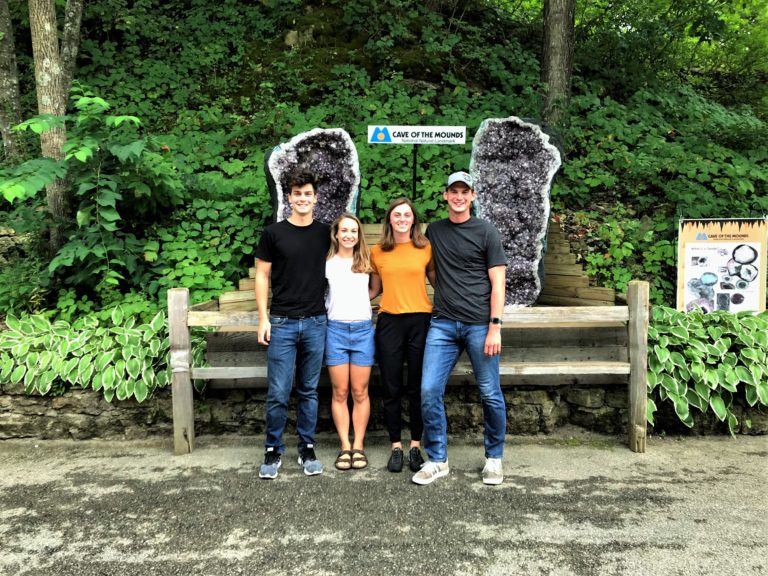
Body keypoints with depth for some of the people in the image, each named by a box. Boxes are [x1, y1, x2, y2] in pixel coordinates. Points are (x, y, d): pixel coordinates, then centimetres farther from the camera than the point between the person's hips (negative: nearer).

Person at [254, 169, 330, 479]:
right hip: (282, 323, -2)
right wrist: (263, 318, -4)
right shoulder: (274, 232, 1)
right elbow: (262, 276, 3)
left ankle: (307, 449, 23)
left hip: (316, 323, 2)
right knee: (278, 393, 0)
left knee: (309, 391, 10)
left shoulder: (325, 233, 7)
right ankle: (273, 450, 17)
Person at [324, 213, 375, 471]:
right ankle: (345, 446, 11)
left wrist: (360, 301, 5)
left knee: (360, 392, 4)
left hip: (363, 329, 1)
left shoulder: (366, 262, 9)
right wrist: (333, 306, -4)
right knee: (340, 392, 3)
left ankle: (359, 446, 11)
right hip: (336, 329, -1)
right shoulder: (327, 263, 4)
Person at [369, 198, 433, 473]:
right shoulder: (377, 251, 6)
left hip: (420, 321, -1)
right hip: (389, 322, 1)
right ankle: (396, 447, 19)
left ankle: (415, 446, 19)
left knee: (418, 388, 5)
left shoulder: (426, 248, 2)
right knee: (391, 388, 6)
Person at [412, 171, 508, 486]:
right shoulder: (433, 231, 14)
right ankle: (437, 460, 11)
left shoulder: (486, 232, 2)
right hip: (442, 324, 3)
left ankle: (494, 459, 22)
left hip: (479, 325, -3)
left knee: (490, 394, 3)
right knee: (429, 392, -4)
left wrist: (495, 327, -9)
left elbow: (497, 283, -2)